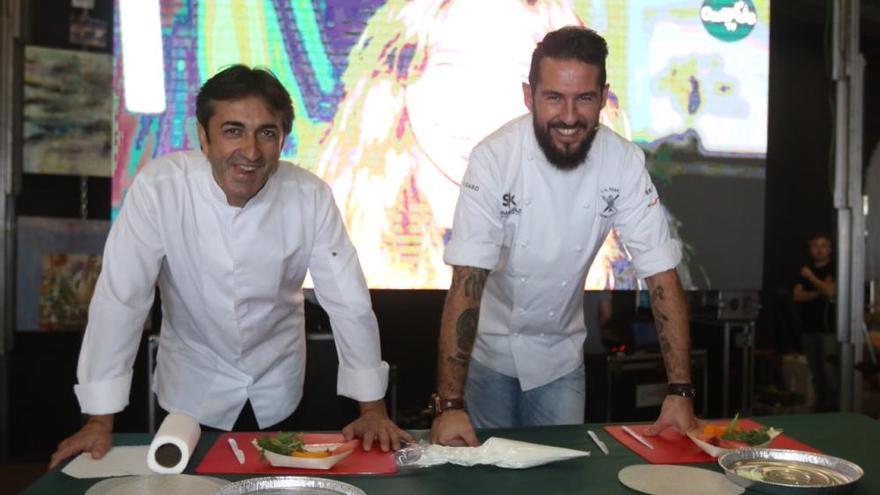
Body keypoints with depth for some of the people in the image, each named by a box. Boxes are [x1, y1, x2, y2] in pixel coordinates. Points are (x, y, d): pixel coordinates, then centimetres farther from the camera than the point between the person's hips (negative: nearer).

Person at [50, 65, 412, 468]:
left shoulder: (311, 197, -19)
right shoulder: (158, 187, -23)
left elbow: (349, 301, -15)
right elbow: (120, 297, -19)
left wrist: (373, 409, -14)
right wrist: (100, 420, -17)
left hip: (278, 386, 2)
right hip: (192, 386, -1)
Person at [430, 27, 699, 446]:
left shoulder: (624, 162, -16)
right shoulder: (494, 158, -24)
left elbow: (661, 275, -14)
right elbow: (468, 281, -28)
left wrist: (680, 391, -20)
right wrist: (449, 404, -32)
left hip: (560, 352, 2)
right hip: (487, 348, -2)